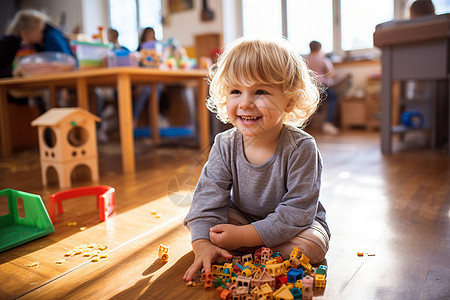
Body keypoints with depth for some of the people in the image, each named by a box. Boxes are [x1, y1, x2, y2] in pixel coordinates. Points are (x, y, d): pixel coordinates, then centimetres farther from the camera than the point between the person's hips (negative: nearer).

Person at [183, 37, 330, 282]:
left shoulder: (301, 148, -26)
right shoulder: (225, 146, -15)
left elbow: (297, 211, -27)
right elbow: (208, 197, -16)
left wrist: (244, 236, -32)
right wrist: (202, 244, -31)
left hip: (296, 224, -1)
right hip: (243, 217, 2)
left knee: (312, 246, -31)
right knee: (197, 221, -17)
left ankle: (243, 249, -15)